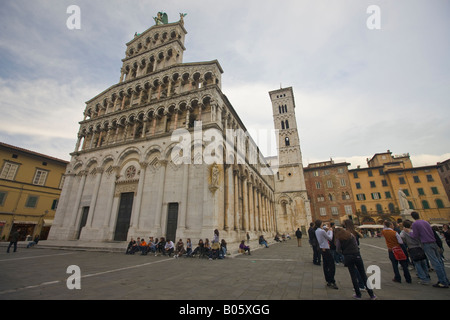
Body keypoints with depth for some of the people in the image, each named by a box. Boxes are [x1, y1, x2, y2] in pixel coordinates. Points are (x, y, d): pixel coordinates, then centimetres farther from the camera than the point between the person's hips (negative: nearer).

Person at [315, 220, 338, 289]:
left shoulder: (317, 231, 7)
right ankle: (332, 282, -1)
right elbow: (330, 238, -6)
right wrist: (330, 231, 7)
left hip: (322, 249, 9)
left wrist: (328, 230, 15)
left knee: (326, 265, 13)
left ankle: (328, 281, 20)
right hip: (326, 249, -9)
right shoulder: (322, 231, -19)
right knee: (332, 266, -3)